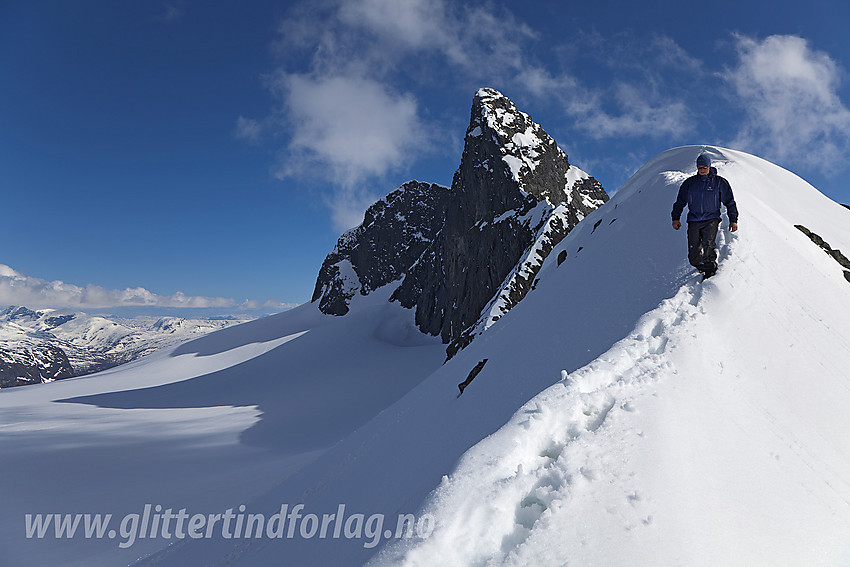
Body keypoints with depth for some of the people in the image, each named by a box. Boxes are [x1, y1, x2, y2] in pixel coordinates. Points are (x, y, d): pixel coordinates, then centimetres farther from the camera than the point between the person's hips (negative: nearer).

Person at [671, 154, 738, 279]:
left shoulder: (719, 182, 7)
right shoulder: (689, 183, 12)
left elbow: (729, 201, 11)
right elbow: (680, 201, 17)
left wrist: (733, 220, 6)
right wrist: (675, 218, 8)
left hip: (711, 219, -2)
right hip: (693, 220, 2)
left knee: (708, 245, -26)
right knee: (693, 257, -6)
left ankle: (710, 271, -16)